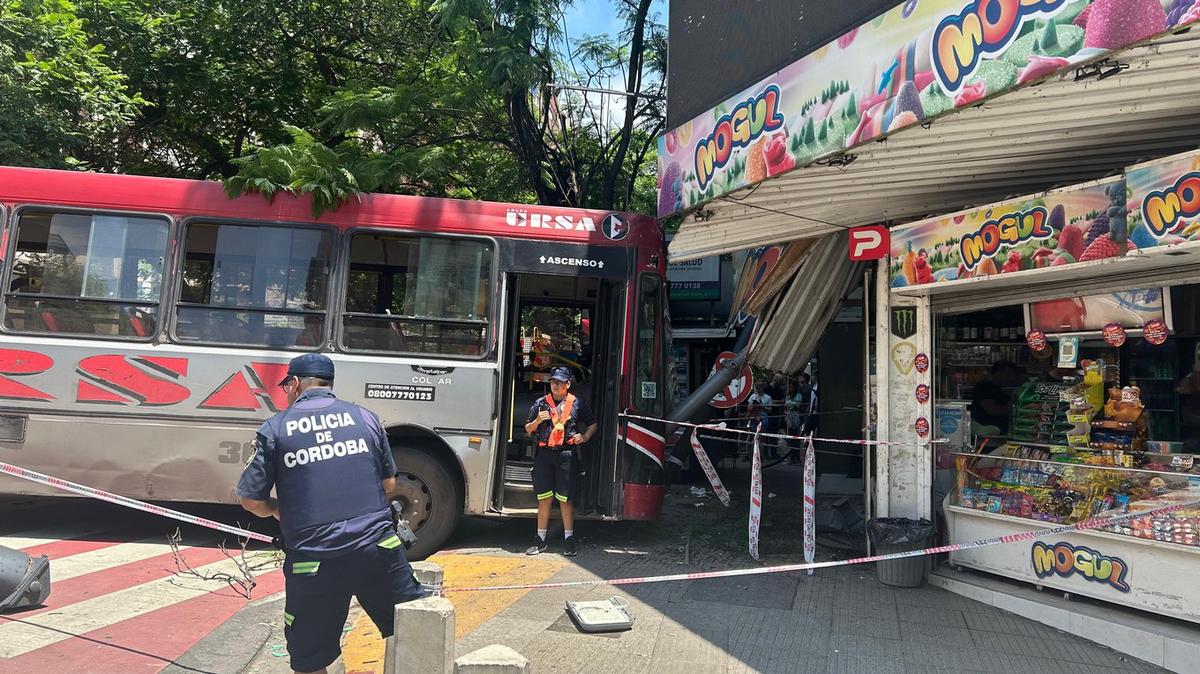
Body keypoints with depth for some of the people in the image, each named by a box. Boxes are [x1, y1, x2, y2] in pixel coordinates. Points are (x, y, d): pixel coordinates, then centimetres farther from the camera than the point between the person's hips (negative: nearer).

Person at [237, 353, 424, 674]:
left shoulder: (274, 429, 2)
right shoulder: (365, 417, 8)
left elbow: (252, 501, 3)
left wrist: (277, 512, 23)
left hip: (314, 561, -1)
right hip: (378, 547, 2)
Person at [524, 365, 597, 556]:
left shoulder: (577, 404, 6)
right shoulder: (540, 403, 10)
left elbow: (593, 424, 18)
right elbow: (528, 429, 14)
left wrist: (585, 436, 0)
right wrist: (538, 420, -5)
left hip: (567, 455, -2)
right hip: (544, 454, 2)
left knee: (566, 499, 1)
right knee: (544, 498, 6)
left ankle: (569, 540, 11)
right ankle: (540, 540, 15)